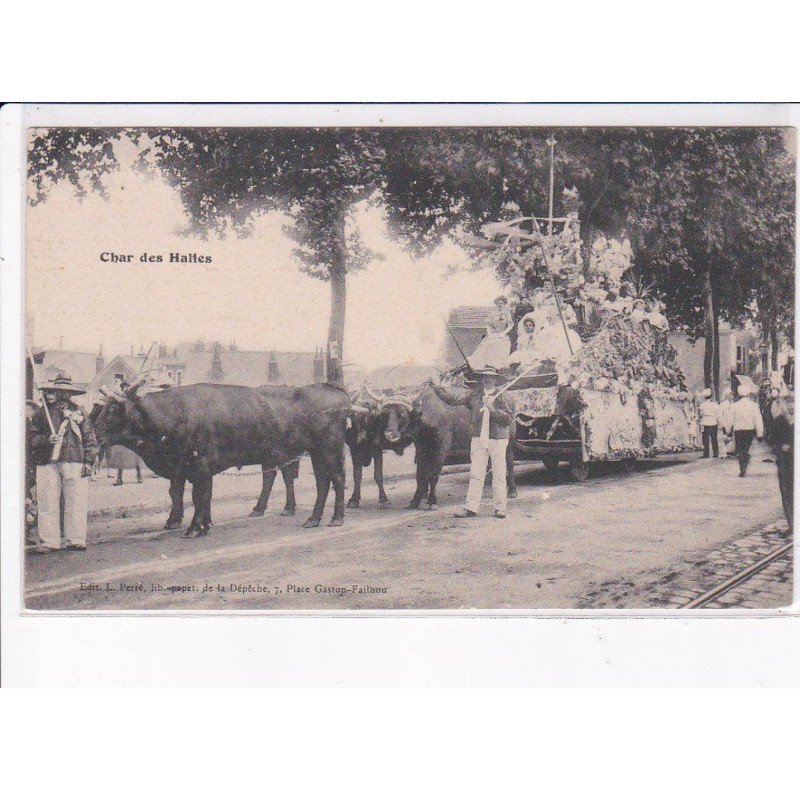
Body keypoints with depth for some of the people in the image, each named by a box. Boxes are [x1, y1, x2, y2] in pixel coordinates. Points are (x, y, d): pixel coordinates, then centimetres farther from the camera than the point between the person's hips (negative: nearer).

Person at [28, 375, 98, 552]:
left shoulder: (78, 412, 12)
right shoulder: (42, 413, 10)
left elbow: (89, 438, 11)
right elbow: (32, 437, 9)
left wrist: (88, 461, 3)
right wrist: (46, 440, -10)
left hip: (74, 464, 0)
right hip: (48, 464, 0)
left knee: (76, 504, 0)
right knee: (48, 504, -1)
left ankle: (75, 540, 8)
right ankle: (49, 541, 5)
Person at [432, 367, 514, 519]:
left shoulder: (501, 397, -2)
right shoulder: (473, 395, 6)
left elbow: (508, 417, -11)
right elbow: (452, 397, 3)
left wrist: (491, 409, -20)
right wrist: (436, 387, -6)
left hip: (498, 440, -2)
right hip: (478, 440, 3)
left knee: (499, 475, 1)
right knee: (475, 475, 4)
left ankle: (500, 508, 9)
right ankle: (471, 508, 8)